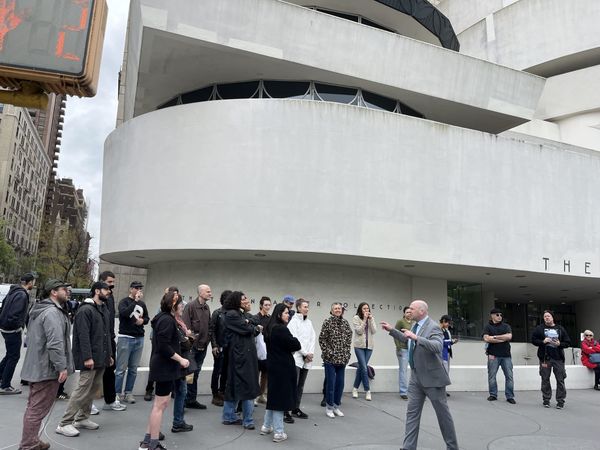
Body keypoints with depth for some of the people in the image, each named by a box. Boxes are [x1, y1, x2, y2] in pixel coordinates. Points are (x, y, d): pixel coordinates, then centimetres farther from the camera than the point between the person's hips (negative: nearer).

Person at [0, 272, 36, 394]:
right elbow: (14, 315, -28)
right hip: (13, 330, -10)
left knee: (10, 355, 24)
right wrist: (19, 326, -14)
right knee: (14, 357, 2)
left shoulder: (14, 291, 9)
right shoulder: (22, 295, -22)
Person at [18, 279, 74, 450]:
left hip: (36, 366, 11)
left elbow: (30, 339, 25)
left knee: (33, 407, 19)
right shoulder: (52, 312, -20)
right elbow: (55, 343, -27)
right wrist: (62, 366, -24)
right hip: (47, 368, -11)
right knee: (38, 409, -3)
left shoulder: (39, 310, 15)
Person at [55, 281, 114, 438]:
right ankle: (64, 424, 3)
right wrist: (87, 357, -24)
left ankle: (82, 418, 26)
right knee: (83, 389, -7)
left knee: (95, 388, 13)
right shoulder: (85, 310, -13)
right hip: (90, 358, -9)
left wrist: (109, 354, 18)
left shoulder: (104, 310, 15)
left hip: (101, 358, 9)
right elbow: (83, 336, -20)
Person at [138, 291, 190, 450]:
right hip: (164, 367, -10)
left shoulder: (163, 318, 13)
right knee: (160, 405, -2)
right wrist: (181, 359, -19)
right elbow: (164, 346, -25)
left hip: (162, 365, 10)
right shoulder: (167, 320, -18)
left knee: (160, 404, 17)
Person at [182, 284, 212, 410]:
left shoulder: (207, 308, 11)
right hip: (192, 346, -7)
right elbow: (185, 326, -16)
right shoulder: (190, 306, -11)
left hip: (202, 347, 7)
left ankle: (192, 400, 22)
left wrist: (207, 340, 6)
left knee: (195, 373, 13)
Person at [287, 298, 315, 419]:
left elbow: (313, 338, 11)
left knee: (301, 386, 11)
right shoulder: (293, 321, -6)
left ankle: (296, 408, 19)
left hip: (307, 359, 6)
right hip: (296, 358, -6)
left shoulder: (309, 322, 13)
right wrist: (305, 353, -9)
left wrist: (311, 353, -3)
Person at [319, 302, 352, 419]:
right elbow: (322, 339, -6)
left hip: (342, 358, 4)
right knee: (331, 383, 0)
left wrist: (347, 353, 6)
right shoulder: (327, 322, -6)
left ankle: (336, 406, 23)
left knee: (340, 383, 9)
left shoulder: (345, 322, 6)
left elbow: (349, 338, 13)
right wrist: (327, 353, -10)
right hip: (330, 358, -4)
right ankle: (329, 407, 14)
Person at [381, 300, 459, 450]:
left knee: (442, 413, 8)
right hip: (416, 377, 8)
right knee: (412, 412, 7)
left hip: (432, 378, -7)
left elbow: (437, 347, -35)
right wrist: (391, 330, 21)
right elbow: (406, 338, 27)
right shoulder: (415, 326, 7)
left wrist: (416, 338, -41)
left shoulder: (433, 327, -18)